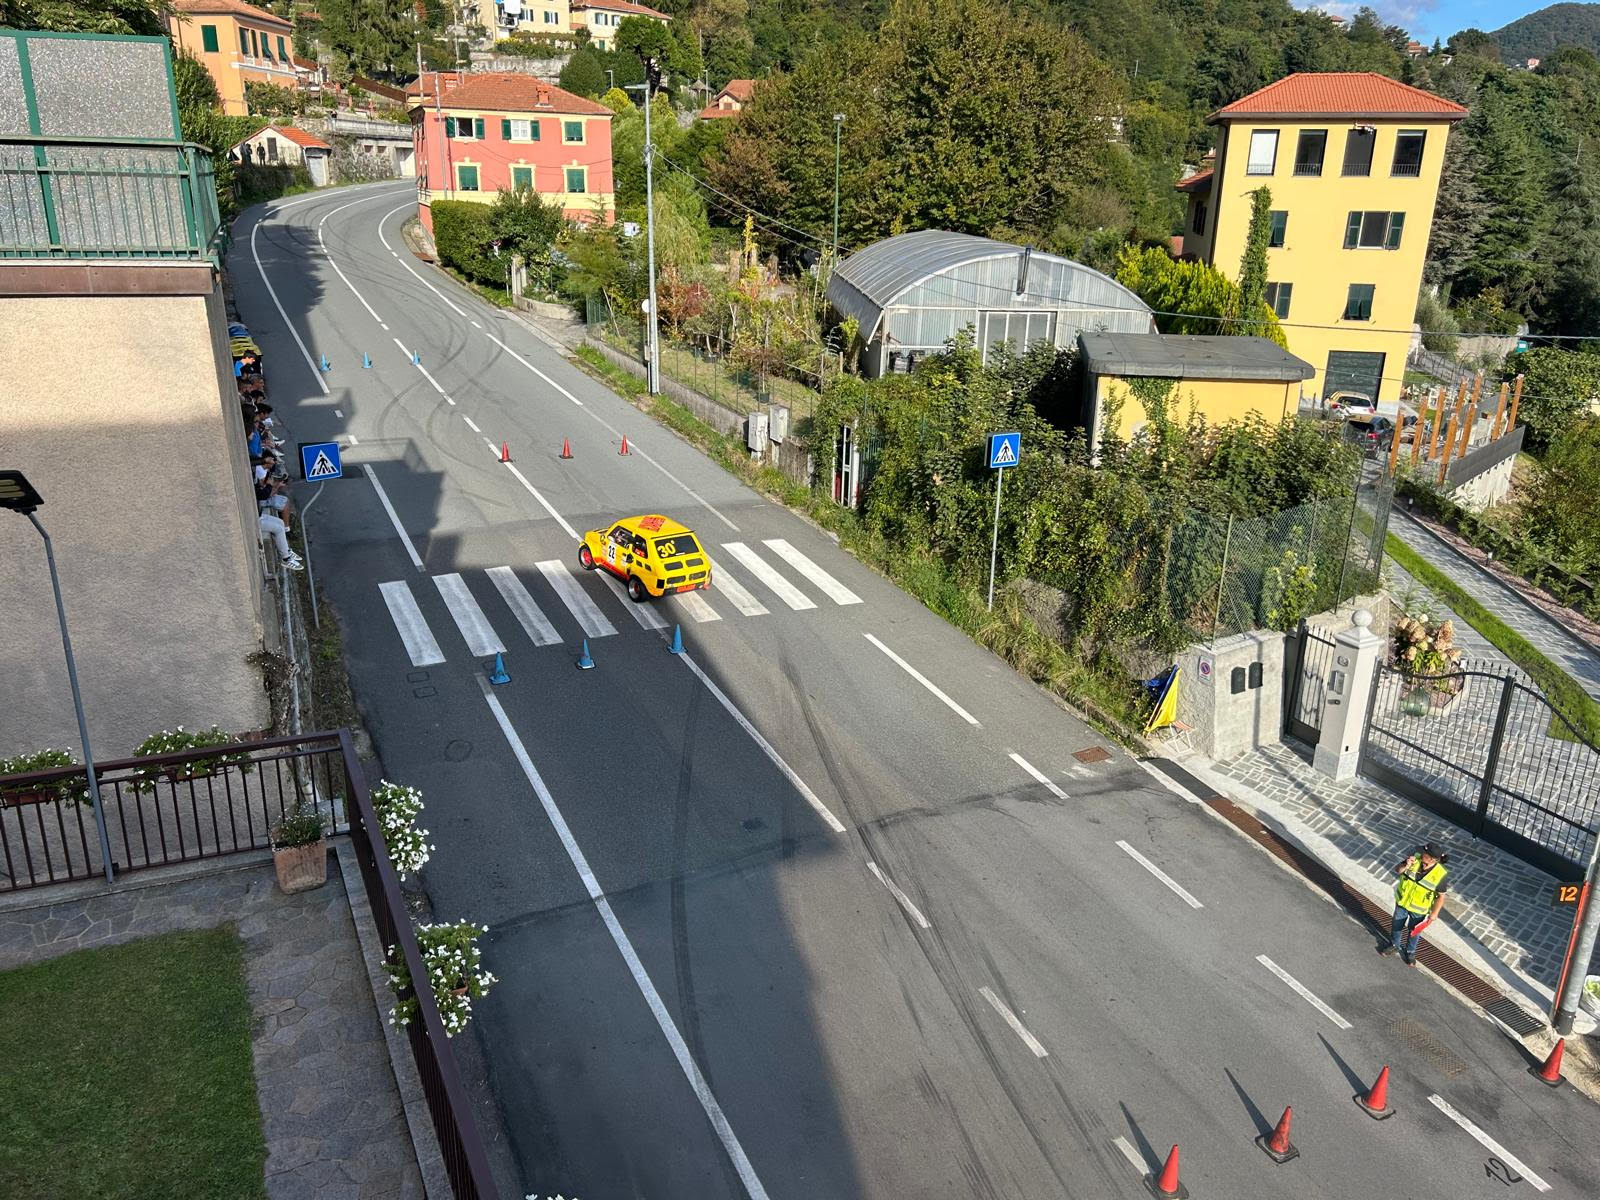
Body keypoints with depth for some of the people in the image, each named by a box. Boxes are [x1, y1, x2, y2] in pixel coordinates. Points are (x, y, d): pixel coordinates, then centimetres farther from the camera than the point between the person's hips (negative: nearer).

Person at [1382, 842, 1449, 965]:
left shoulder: (1440, 874, -27)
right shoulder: (1416, 858, -22)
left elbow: (1441, 896, -14)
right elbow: (1397, 871, -10)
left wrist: (1433, 914, -12)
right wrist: (1406, 866, -31)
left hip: (1419, 910, -2)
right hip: (1402, 902, 2)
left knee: (1414, 931, 21)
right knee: (1397, 926, 24)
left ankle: (1410, 952, 48)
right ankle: (1395, 945, 50)